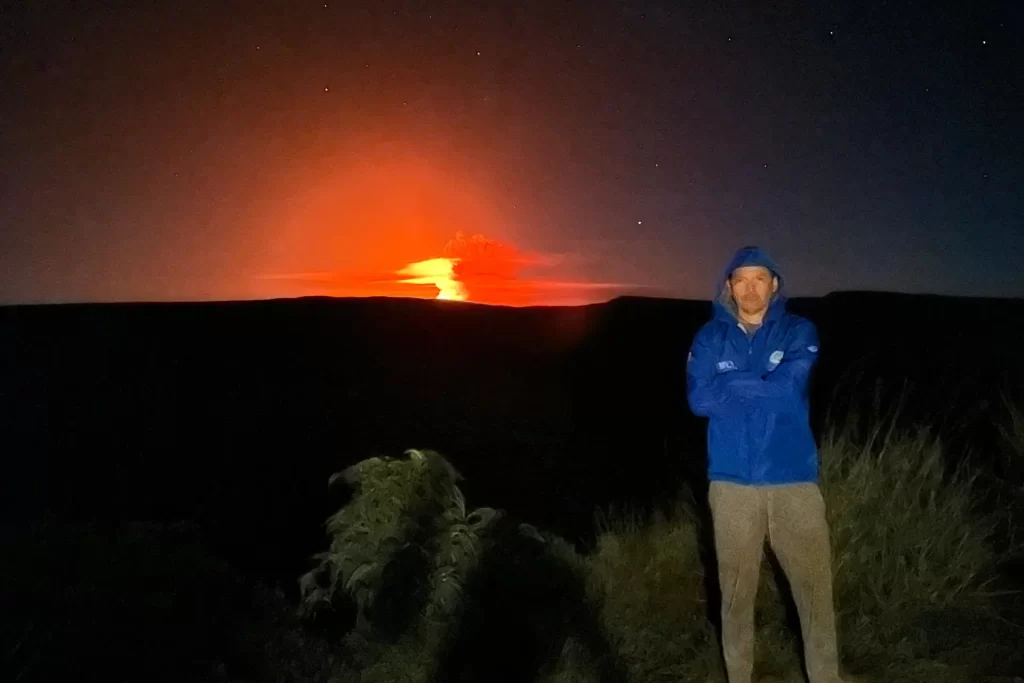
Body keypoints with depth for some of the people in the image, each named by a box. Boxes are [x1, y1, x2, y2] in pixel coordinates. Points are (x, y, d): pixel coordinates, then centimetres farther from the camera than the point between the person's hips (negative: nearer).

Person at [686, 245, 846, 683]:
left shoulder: (798, 332, 4)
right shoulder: (710, 337, 6)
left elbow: (789, 387, -12)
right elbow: (698, 399, -8)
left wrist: (730, 383, -4)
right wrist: (764, 387, -6)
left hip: (795, 482, 0)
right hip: (732, 485, 1)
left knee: (815, 590, 4)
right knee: (736, 593, 10)